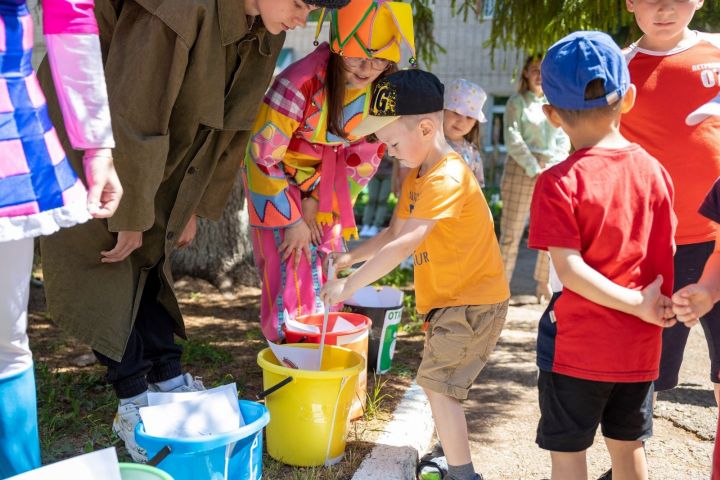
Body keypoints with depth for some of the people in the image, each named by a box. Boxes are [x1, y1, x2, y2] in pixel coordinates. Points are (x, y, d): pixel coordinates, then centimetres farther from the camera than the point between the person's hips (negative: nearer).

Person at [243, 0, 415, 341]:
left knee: (326, 279, 8)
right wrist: (292, 221, -17)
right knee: (288, 276, -8)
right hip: (276, 176, -4)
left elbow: (366, 155, -4)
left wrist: (318, 199, -8)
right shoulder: (302, 82, -33)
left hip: (326, 183, 5)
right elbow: (263, 156, -24)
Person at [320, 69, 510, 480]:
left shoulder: (447, 178, -25)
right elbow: (393, 233, 13)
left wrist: (349, 285, -28)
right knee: (439, 382, 19)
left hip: (473, 300, -10)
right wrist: (350, 258, -1)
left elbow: (404, 245, -32)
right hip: (448, 297, 10)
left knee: (438, 382, -11)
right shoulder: (416, 177, 8)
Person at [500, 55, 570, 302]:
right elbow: (512, 140, -7)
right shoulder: (517, 102, 2)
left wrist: (553, 166, -4)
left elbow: (564, 140, 12)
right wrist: (534, 168, -12)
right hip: (521, 170, -4)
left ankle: (543, 284, 17)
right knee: (511, 233, -5)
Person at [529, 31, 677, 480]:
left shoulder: (560, 182, -16)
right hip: (640, 345, 5)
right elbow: (665, 260, 1)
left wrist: (640, 306, -14)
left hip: (578, 345, -5)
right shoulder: (654, 172, -3)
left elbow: (569, 270, -21)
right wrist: (656, 312, 11)